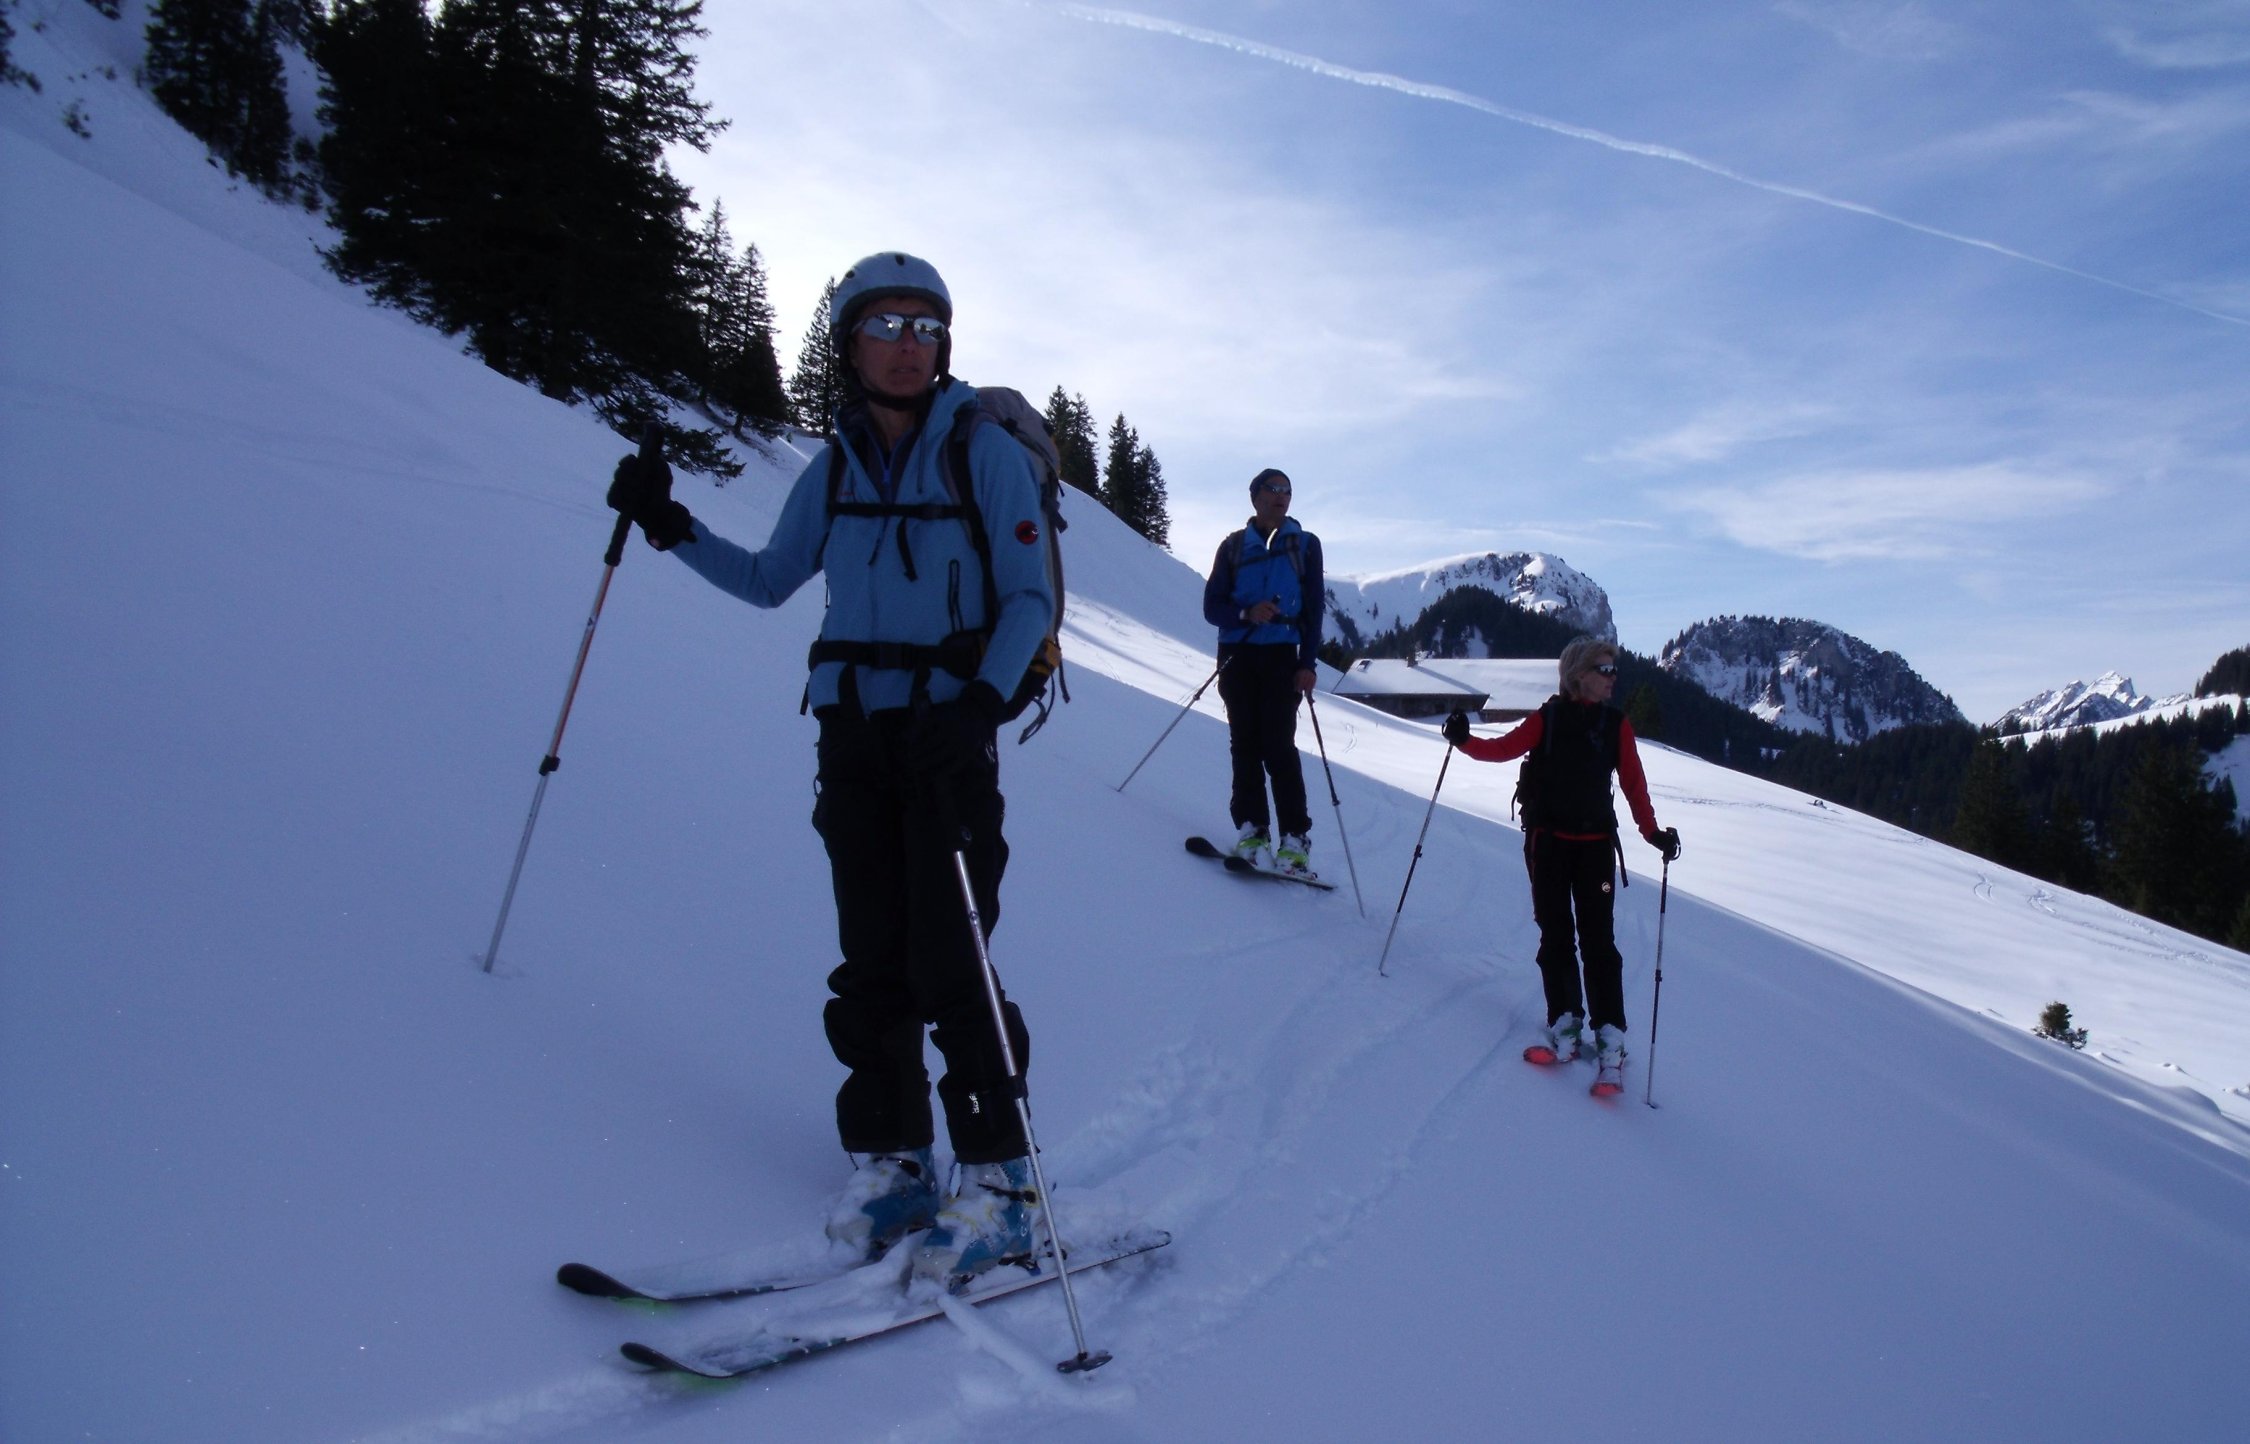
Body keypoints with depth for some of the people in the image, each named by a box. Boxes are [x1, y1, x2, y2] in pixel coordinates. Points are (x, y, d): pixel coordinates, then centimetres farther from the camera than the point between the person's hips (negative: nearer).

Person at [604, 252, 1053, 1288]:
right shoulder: (833, 466, 10)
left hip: (948, 730, -4)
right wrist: (673, 528, 6)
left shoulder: (985, 452, -3)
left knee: (947, 962, -8)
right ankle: (889, 1160, 16)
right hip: (852, 735, 4)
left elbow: (1030, 597, -6)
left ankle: (996, 1183, 2)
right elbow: (768, 582, 19)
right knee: (870, 958, 5)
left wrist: (982, 700, -21)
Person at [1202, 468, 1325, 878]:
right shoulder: (1234, 546, 11)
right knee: (1244, 743, -1)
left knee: (1277, 744, -11)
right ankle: (1251, 830, 3)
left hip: (1281, 655, -2)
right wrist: (1246, 614, -16)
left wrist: (1308, 663, -6)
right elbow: (1212, 606, 5)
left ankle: (1295, 840, -11)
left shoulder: (1305, 544, 10)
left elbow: (1314, 607, 4)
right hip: (1237, 654, 2)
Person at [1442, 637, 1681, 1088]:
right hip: (1548, 839, 0)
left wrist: (1653, 832, -8)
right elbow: (1505, 748, -8)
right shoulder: (1548, 717, 2)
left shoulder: (1617, 725, 6)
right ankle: (1565, 1025, 7)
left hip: (1595, 843, 0)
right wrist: (1465, 741, -25)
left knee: (1598, 939, -5)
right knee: (1555, 935, 1)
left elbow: (1633, 783, 3)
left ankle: (1610, 1038, -5)